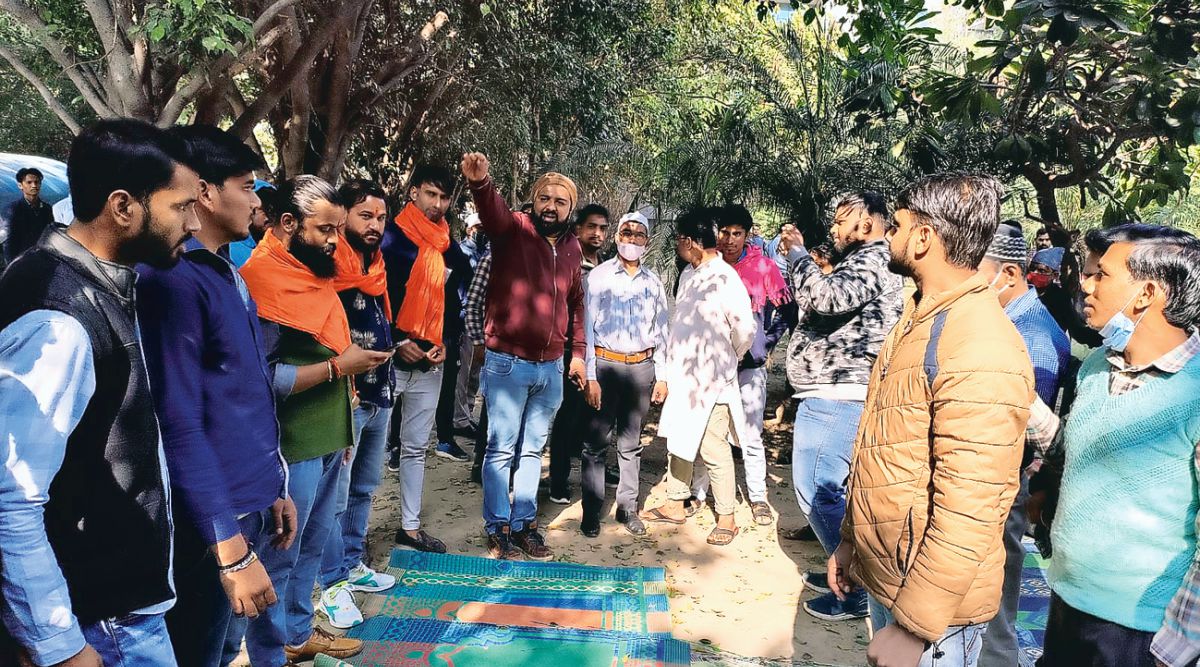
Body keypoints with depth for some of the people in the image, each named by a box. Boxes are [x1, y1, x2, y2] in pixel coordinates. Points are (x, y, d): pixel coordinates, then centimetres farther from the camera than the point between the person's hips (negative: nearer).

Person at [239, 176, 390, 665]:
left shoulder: (312, 270, 11)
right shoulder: (263, 280, -18)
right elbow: (260, 379, -25)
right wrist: (338, 367, -21)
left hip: (327, 439, 9)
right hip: (291, 446, -9)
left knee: (311, 545, 21)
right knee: (278, 556, 6)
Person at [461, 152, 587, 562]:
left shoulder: (572, 248, 10)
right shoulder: (513, 229, -6)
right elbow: (492, 209, -29)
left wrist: (577, 351, 17)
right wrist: (480, 182, -50)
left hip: (551, 367, 6)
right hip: (508, 363, -5)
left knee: (532, 450, 14)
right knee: (501, 449, 3)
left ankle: (523, 526, 27)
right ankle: (498, 531, 16)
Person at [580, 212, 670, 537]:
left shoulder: (653, 282, 11)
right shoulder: (599, 276, 0)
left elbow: (660, 331, 14)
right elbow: (587, 327, -4)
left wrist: (661, 376, 10)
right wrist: (589, 376, -10)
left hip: (642, 368, 3)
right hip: (605, 365, -3)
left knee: (631, 444, 11)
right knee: (596, 443, 1)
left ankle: (627, 507, 20)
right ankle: (591, 511, 10)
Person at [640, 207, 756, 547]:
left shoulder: (725, 278, -17)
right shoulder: (688, 274, 9)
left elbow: (745, 329, -13)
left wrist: (728, 358, 4)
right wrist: (671, 371, 15)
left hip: (712, 382, -8)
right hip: (683, 377, 8)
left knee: (714, 450, 1)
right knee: (678, 442, 17)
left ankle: (726, 518, 16)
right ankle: (675, 506, 32)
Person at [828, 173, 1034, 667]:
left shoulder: (980, 350, -25)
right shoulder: (919, 317, 6)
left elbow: (966, 515, -27)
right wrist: (851, 540, 16)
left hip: (930, 598, -8)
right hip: (882, 573, 9)